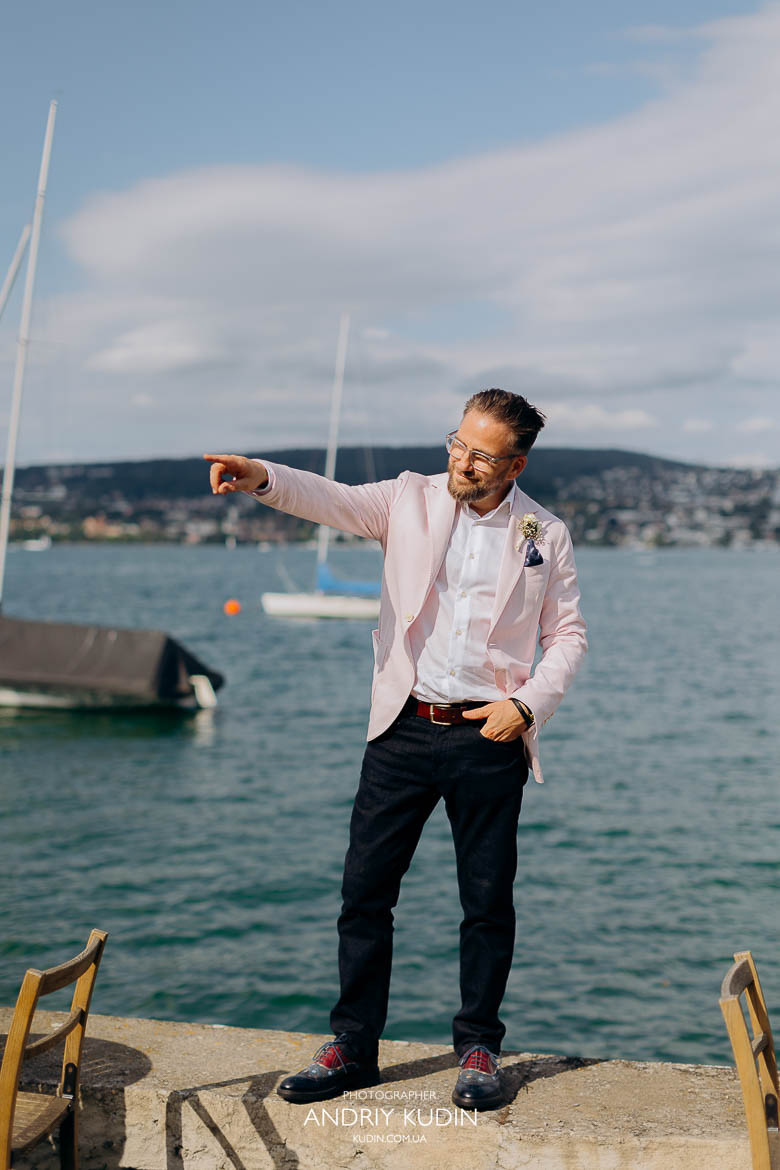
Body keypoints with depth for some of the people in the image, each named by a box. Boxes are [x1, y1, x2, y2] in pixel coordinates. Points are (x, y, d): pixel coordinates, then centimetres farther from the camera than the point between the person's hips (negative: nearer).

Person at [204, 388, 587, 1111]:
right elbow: (331, 500, -11)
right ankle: (352, 1048, 15)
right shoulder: (411, 499, 4)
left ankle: (478, 1050, 21)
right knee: (365, 888, 2)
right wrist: (261, 478, -31)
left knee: (488, 900, 5)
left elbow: (567, 633, 9)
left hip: (489, 735, 0)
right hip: (404, 727, 1)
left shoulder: (545, 535, 5)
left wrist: (528, 704, -7)